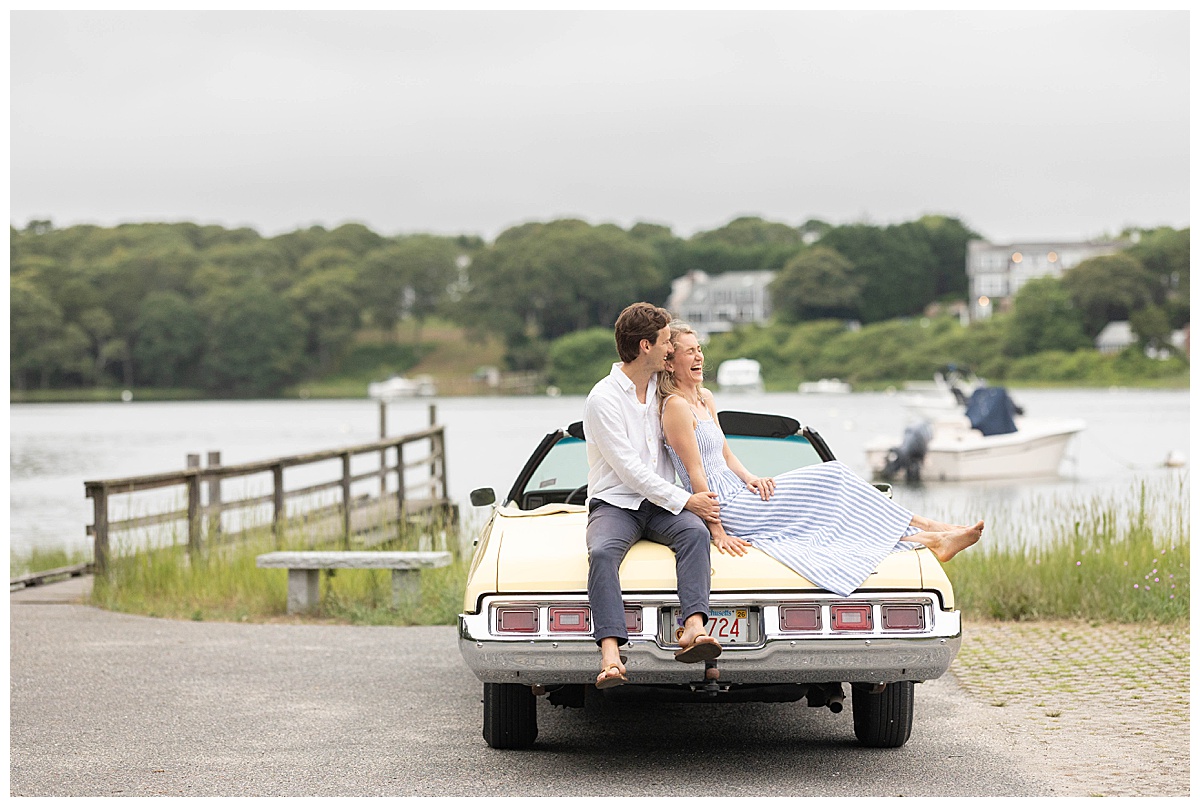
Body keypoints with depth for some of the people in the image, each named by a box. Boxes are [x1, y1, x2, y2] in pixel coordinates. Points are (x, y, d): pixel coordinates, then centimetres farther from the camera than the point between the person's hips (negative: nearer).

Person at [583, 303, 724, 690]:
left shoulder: (661, 386, 13)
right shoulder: (604, 399, -9)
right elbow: (629, 470, -14)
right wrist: (685, 501, -13)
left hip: (660, 505, 5)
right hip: (615, 505, -5)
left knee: (695, 532, -30)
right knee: (602, 552, -37)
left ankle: (694, 628, -49)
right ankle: (611, 652, -52)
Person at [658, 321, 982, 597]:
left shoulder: (705, 399, 17)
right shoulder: (676, 407, -14)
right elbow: (695, 473, -18)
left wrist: (749, 479, 0)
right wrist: (718, 531, -21)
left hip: (736, 495, 9)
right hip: (725, 507, -9)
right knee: (830, 482, -11)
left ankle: (930, 536, -11)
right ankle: (923, 529, -5)